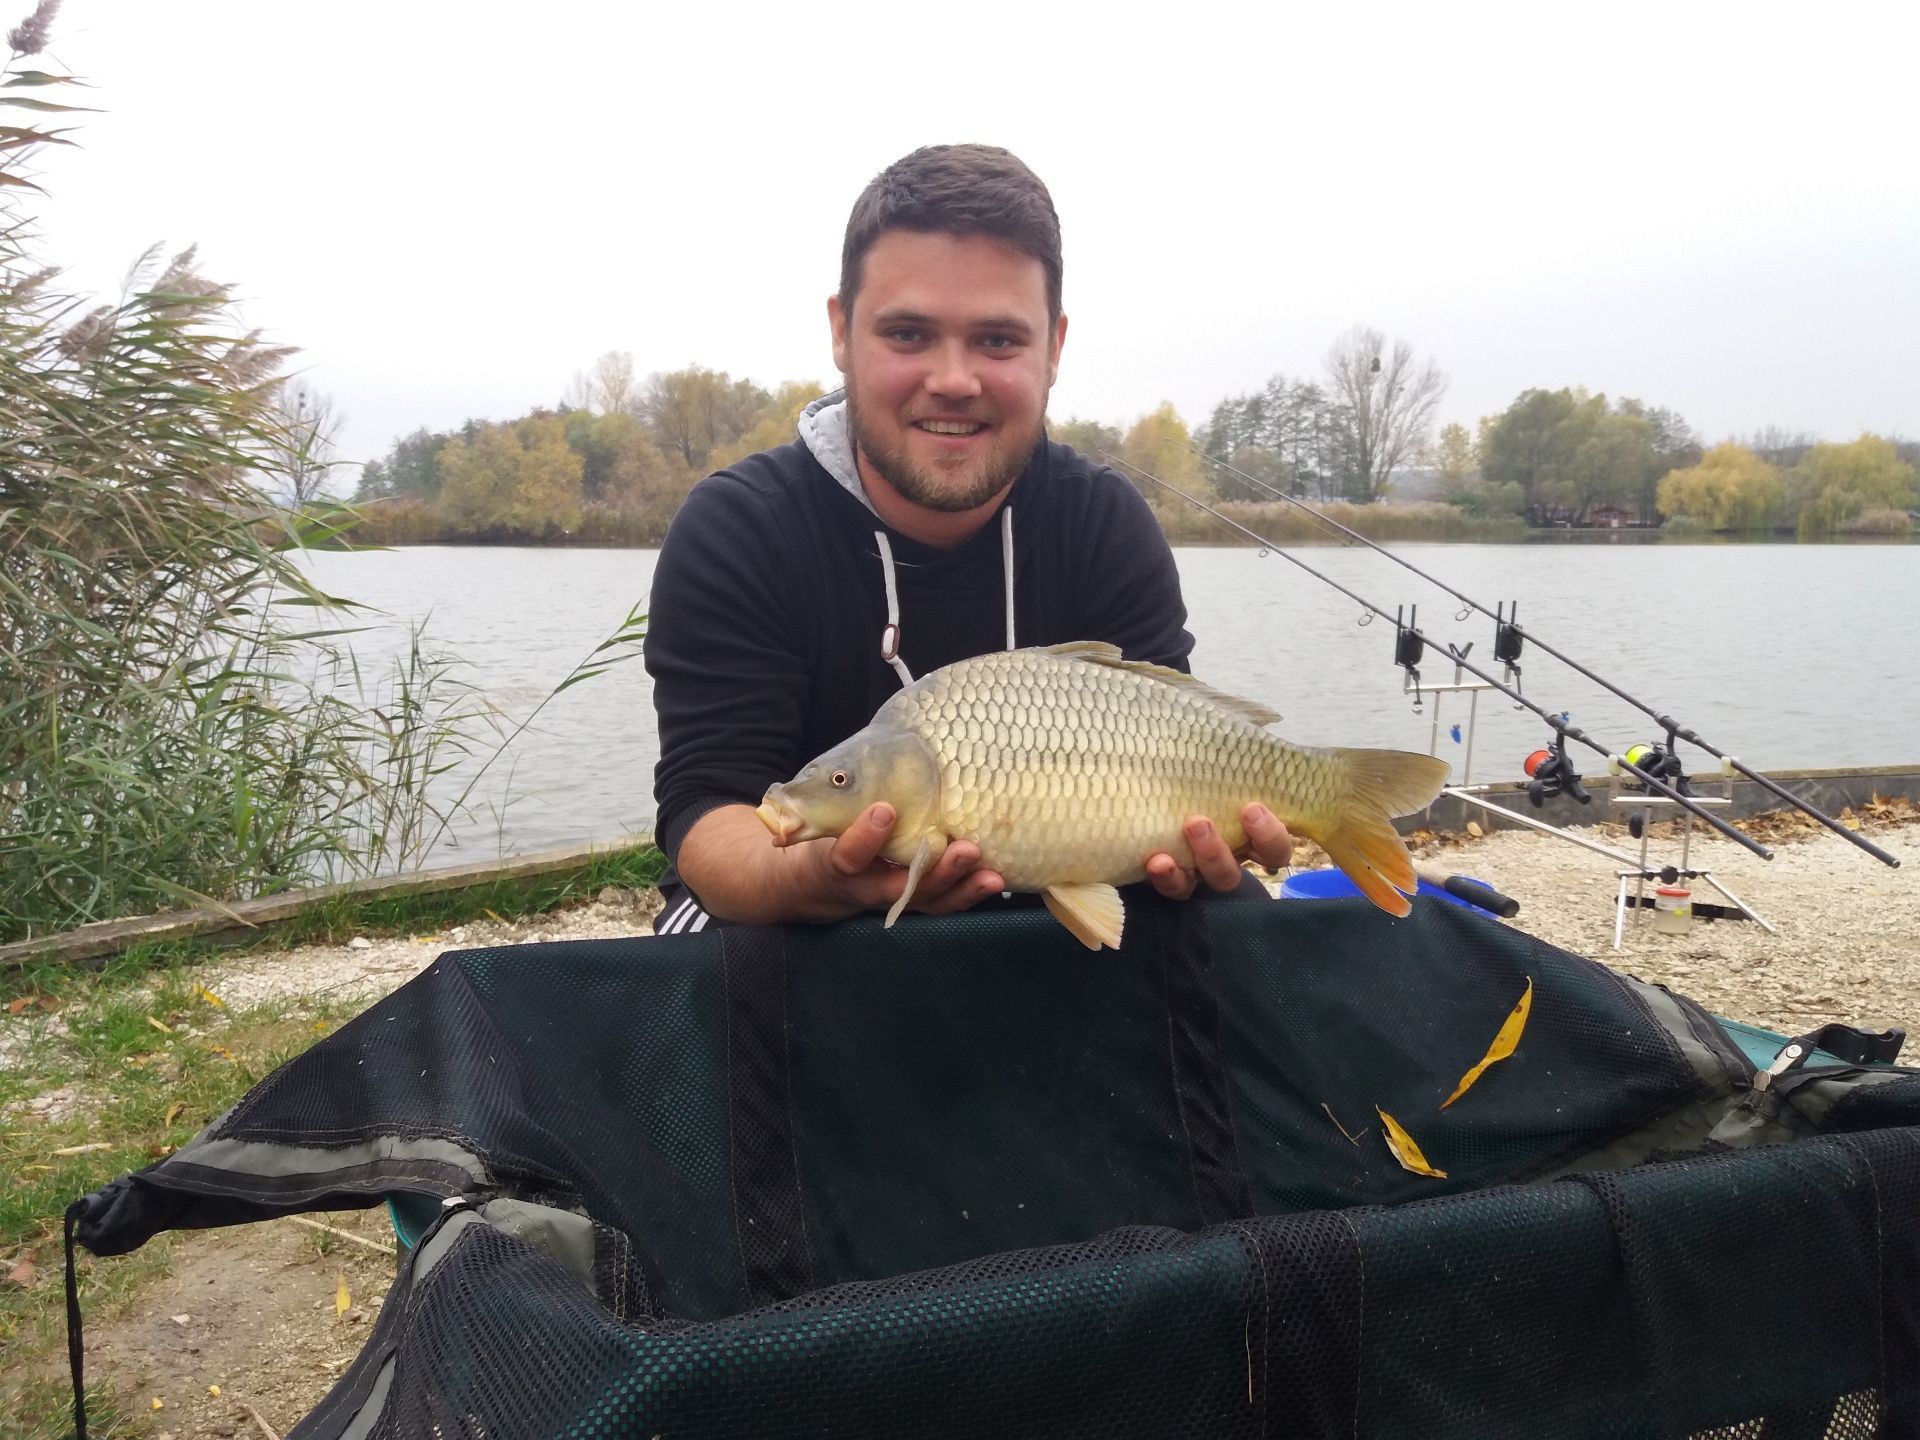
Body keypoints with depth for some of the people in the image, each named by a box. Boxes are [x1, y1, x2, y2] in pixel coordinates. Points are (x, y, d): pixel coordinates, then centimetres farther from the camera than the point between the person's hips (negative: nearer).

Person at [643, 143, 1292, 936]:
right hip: (788, 927, -2)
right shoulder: (732, 529, -14)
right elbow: (708, 803, -21)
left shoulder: (1109, 526, -7)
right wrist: (814, 876, -45)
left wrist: (1191, 840, -38)